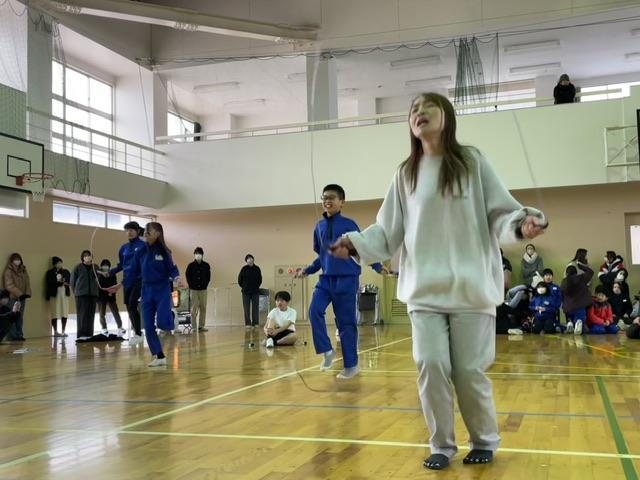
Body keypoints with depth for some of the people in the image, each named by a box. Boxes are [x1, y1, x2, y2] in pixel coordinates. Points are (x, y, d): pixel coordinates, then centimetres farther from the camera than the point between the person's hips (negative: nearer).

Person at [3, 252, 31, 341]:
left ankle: (19, 335, 10)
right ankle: (13, 335, -2)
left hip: (22, 297, 5)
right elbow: (9, 285, -10)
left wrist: (27, 293, -6)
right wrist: (19, 294, -17)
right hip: (12, 298, -5)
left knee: (20, 317, 6)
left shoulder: (23, 271, 14)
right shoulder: (8, 271, -3)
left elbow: (27, 283, 11)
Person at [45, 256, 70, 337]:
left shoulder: (66, 272, 15)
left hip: (64, 293, 3)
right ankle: (55, 331, 4)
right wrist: (60, 283, -7)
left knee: (65, 313, -1)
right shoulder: (50, 272, 5)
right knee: (55, 313, -3)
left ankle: (63, 331, 7)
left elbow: (69, 281, 5)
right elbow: (49, 282, -8)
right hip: (54, 294, -3)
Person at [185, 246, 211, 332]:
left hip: (203, 290, 2)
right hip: (193, 290, -2)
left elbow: (208, 277, 9)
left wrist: (205, 285, -1)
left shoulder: (206, 266, 7)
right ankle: (194, 327, 0)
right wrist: (191, 286, -3)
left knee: (203, 308, 2)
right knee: (194, 308, -2)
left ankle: (201, 326, 7)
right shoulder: (190, 266, 2)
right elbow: (187, 276, 3)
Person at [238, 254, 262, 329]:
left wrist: (256, 287, 10)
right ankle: (247, 324, 3)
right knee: (247, 308, -1)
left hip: (255, 291, 2)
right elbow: (239, 280, 5)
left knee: (255, 308, 1)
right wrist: (244, 287, 8)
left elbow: (260, 280, 13)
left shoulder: (257, 269, 2)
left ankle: (255, 323, 6)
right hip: (246, 292, -2)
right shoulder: (244, 269, -3)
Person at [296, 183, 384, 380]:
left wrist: (378, 267, -12)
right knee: (314, 310, -18)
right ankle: (326, 350, -3)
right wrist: (306, 271, 11)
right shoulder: (319, 227, 10)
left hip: (347, 279, -4)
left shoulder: (348, 224, -4)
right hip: (326, 279, 4)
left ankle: (351, 365, 12)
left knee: (346, 322, 0)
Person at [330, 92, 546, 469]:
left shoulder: (472, 161, 3)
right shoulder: (406, 175, 9)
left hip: (470, 286, -2)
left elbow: (500, 213, 0)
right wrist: (356, 244, -5)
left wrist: (522, 223, -20)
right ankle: (442, 444, 16)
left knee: (469, 371, 1)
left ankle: (485, 441, 26)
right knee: (431, 366, -4)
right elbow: (389, 231, 10)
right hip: (424, 289, 2)